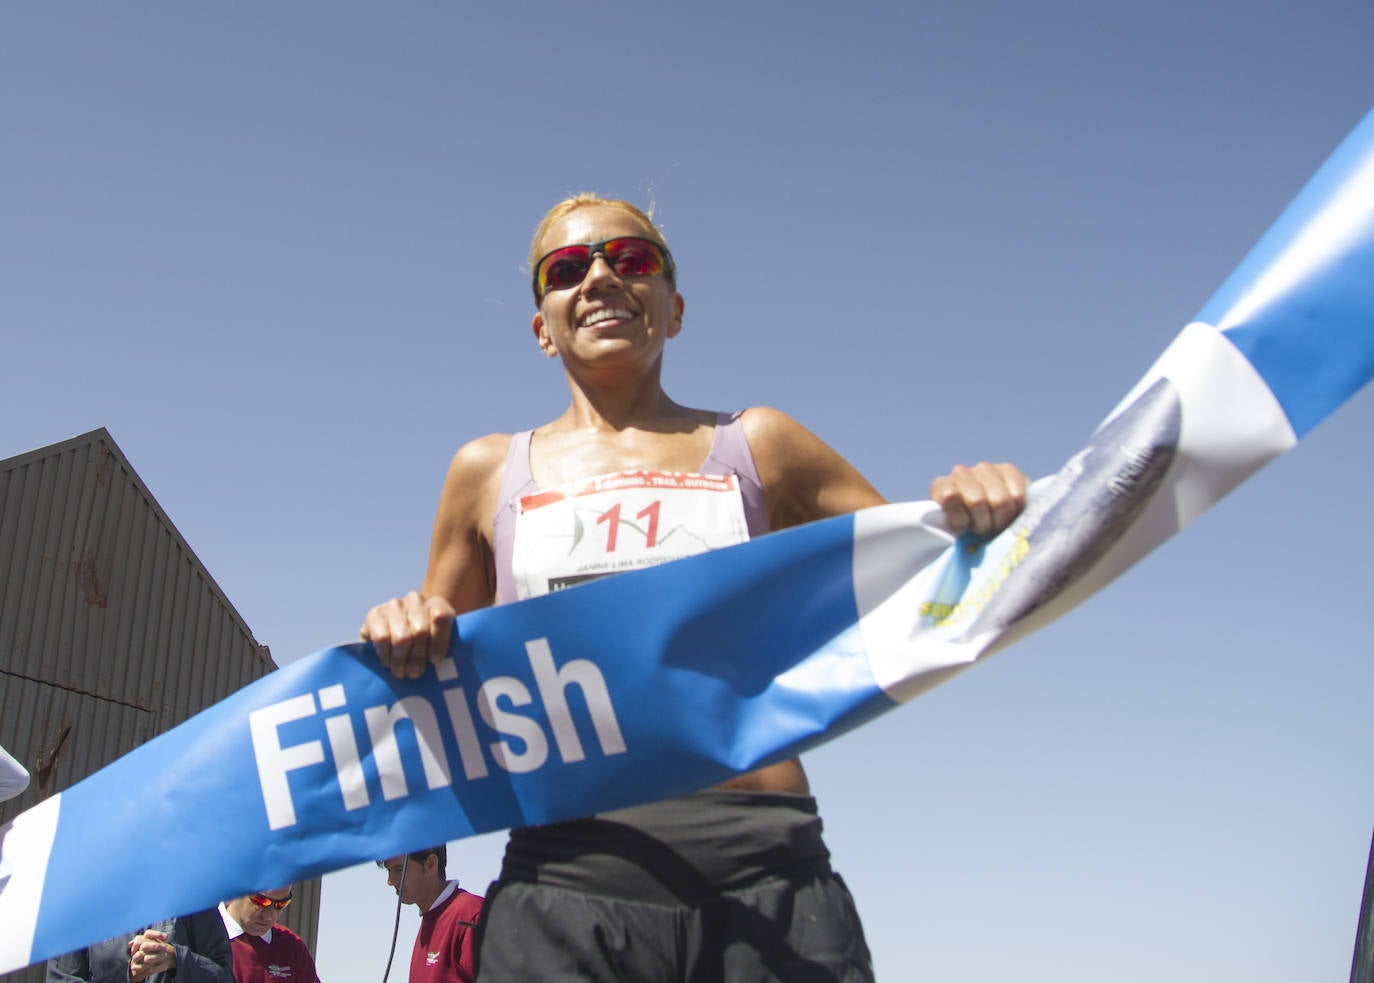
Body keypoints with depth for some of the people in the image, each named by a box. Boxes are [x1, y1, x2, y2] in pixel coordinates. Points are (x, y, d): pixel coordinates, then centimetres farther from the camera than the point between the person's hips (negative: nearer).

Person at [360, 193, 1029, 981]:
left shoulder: (758, 449, 13)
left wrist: (977, 524, -6)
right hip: (568, 879, 1)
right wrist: (405, 640, 1)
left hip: (768, 884, 0)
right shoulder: (489, 473, 15)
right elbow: (436, 679, 24)